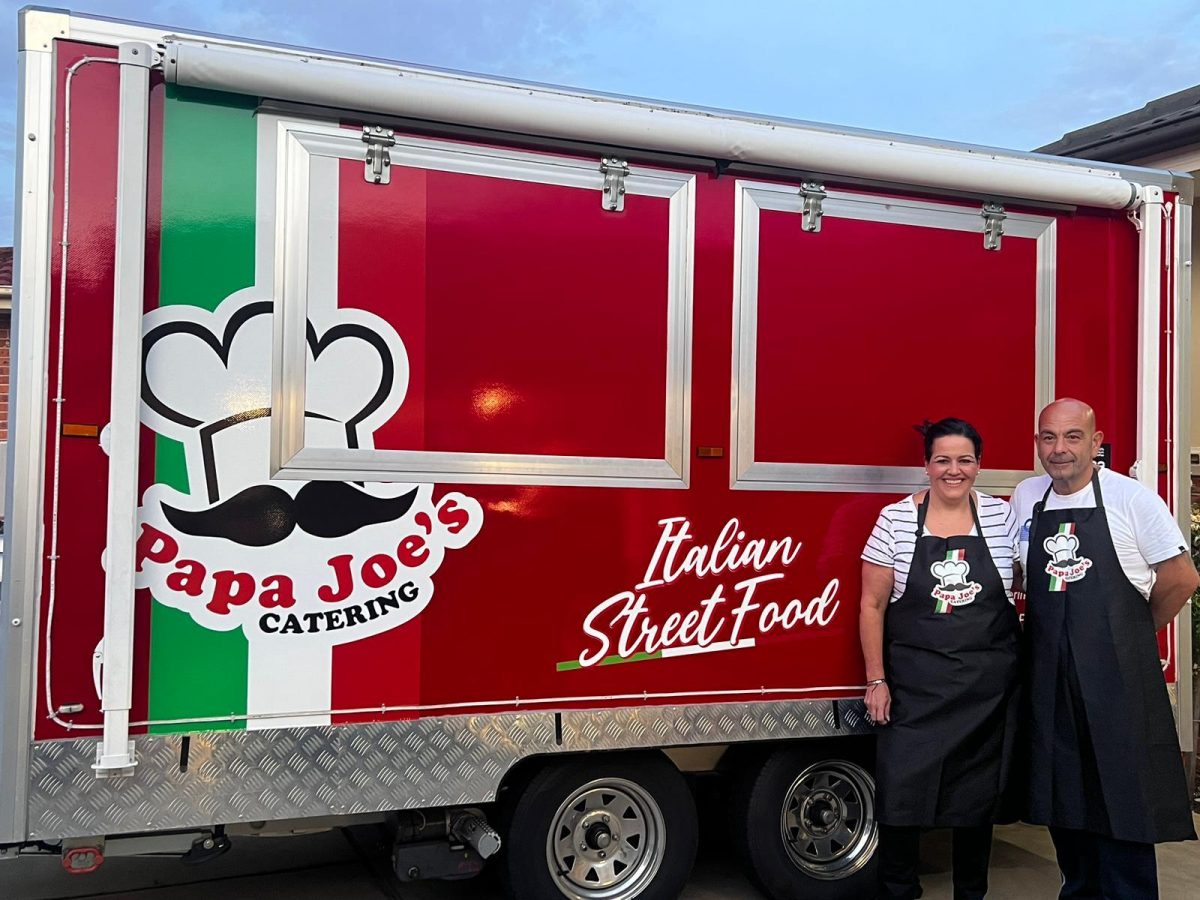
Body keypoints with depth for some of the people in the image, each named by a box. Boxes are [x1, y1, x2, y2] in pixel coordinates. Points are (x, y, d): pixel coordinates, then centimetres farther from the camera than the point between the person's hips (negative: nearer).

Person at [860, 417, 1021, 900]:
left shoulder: (1002, 515, 0)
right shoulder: (895, 519, -4)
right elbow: (873, 604, -2)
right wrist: (876, 680, -5)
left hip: (989, 685, 2)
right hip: (914, 685, -1)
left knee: (978, 795, 12)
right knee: (901, 793, -1)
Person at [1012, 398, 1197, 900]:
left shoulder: (1132, 498, -8)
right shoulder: (1025, 497, 6)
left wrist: (1131, 633, 5)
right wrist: (1054, 632, 12)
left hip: (1118, 672, -4)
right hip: (1049, 674, 5)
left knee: (1122, 794, 0)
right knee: (1061, 791, 13)